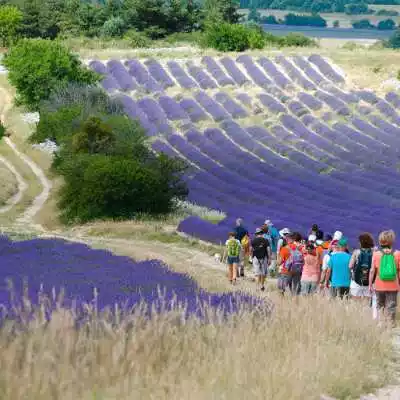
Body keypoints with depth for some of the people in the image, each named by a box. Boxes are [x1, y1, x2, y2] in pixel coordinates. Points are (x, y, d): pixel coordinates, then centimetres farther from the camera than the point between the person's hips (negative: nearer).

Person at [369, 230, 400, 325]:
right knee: (391, 308, 5)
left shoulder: (376, 254, -4)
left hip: (380, 286, 1)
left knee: (380, 306, 14)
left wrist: (370, 284, 5)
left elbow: (372, 271, -3)